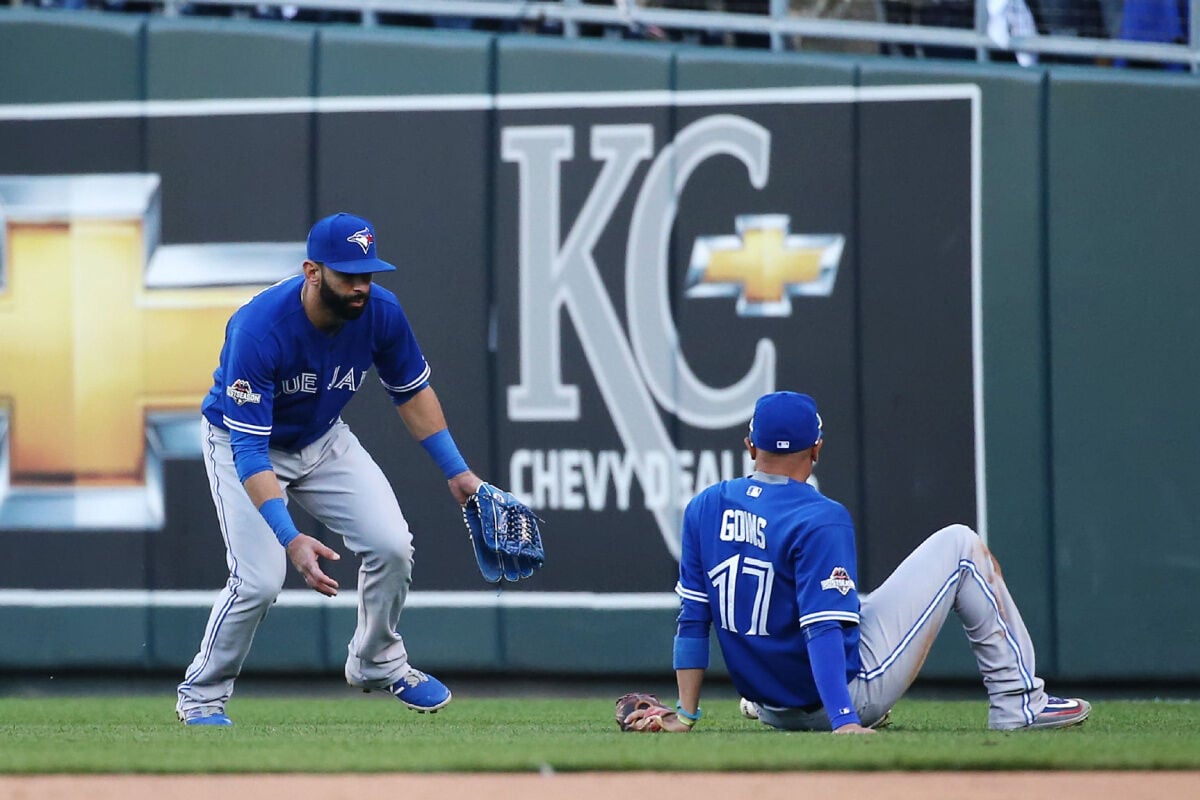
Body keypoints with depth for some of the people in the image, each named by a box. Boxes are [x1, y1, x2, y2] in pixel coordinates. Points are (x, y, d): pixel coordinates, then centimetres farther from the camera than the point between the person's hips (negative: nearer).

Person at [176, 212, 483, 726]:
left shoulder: (381, 313, -21)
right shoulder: (259, 330, -37)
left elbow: (411, 392, 1)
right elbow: (250, 452, -38)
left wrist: (457, 472, -3)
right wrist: (291, 540, -47)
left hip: (323, 441, 5)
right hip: (242, 441, -5)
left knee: (391, 544, -9)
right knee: (260, 579, -19)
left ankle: (378, 663, 17)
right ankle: (202, 696, 4)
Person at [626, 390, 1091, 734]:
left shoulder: (703, 509, -1)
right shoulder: (821, 520, -20)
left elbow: (693, 618, 1)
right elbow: (824, 630, -27)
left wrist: (685, 715, 4)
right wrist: (844, 723, -31)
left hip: (776, 710, 7)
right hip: (852, 691, -7)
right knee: (960, 545, 4)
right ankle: (1016, 701, 6)